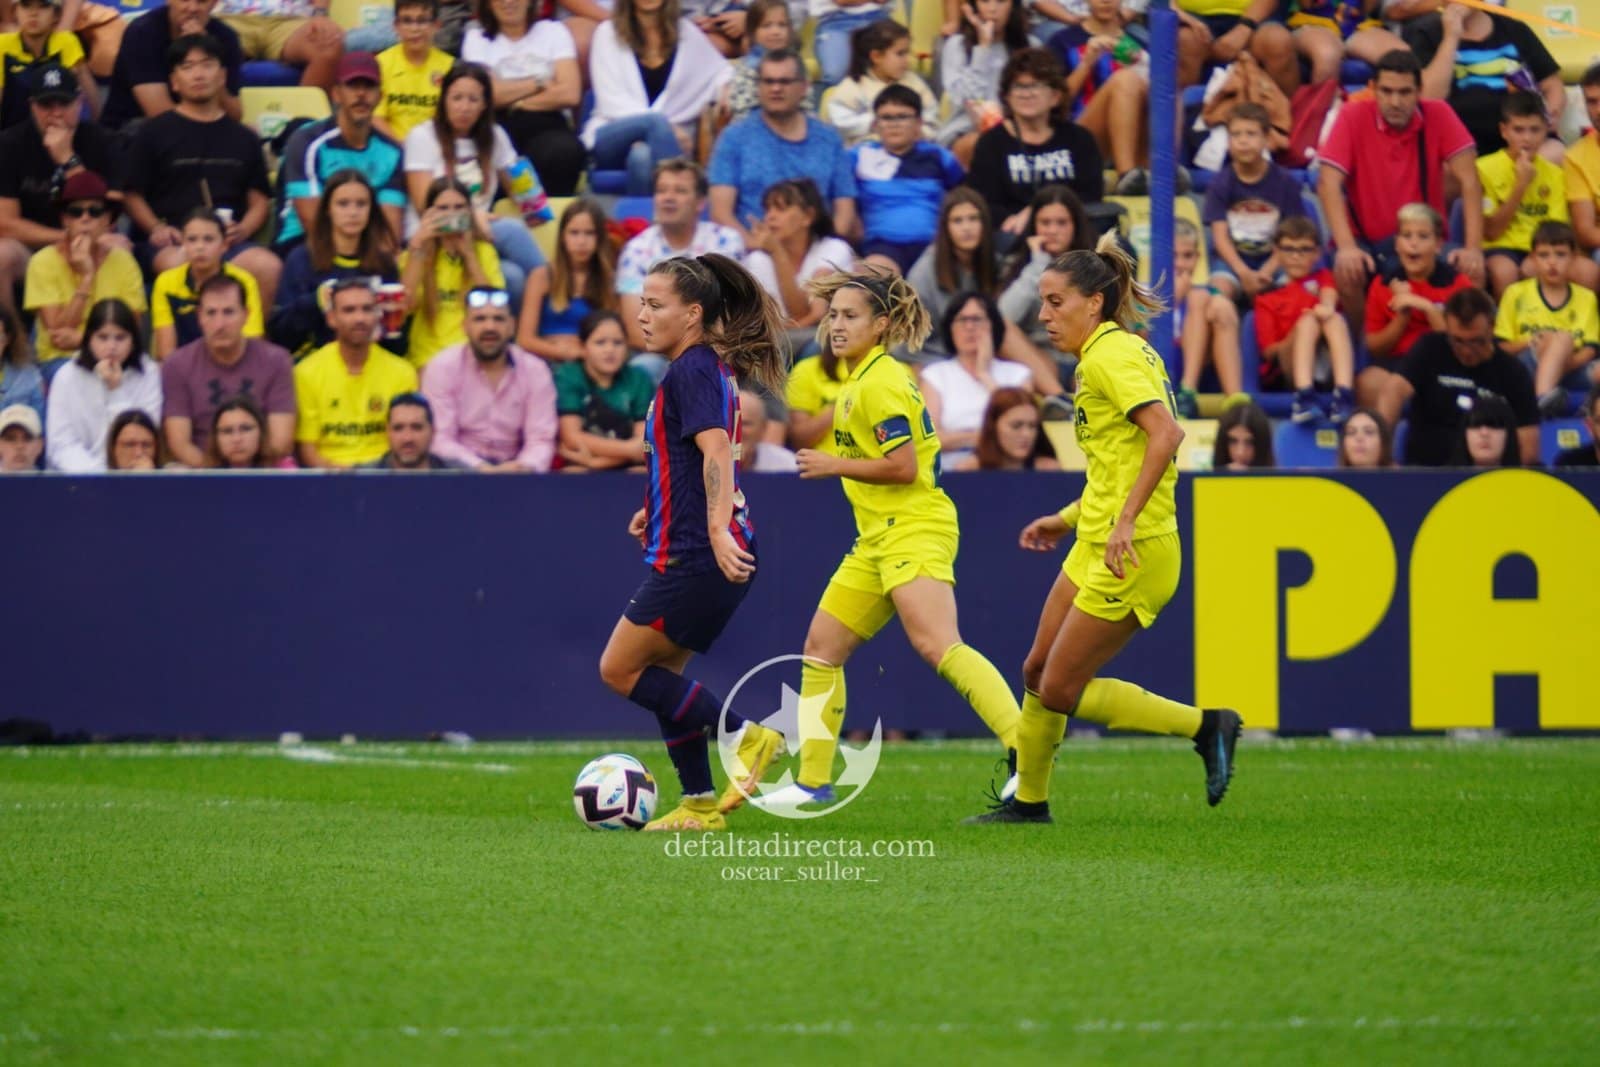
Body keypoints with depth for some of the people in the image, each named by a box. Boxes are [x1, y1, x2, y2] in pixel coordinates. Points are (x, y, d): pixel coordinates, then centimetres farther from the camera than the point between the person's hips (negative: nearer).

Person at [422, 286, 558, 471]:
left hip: (511, 469, 1)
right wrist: (482, 468, -28)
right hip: (463, 466, -1)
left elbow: (540, 441, -3)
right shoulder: (441, 369, -3)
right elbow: (440, 440, -11)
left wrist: (525, 466, -27)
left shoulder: (535, 370, 3)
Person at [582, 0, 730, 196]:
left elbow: (722, 75, 22)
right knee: (656, 121, -35)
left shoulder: (686, 33, 13)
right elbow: (613, 100, -4)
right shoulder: (608, 33, 4)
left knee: (642, 156, -37)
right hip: (612, 139, -1)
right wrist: (667, 127, -18)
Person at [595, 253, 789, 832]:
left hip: (698, 559, -10)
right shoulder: (709, 368, 17)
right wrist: (657, 510, 33)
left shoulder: (691, 371, -14)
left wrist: (717, 529, -38)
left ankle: (743, 736, -7)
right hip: (695, 554, 10)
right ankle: (699, 806, 15)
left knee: (620, 669, -4)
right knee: (661, 675, 14)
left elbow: (716, 449, -27)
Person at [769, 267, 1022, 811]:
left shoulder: (880, 383, -13)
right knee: (821, 646, 13)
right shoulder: (855, 381, 17)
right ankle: (813, 781, 20)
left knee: (939, 648, -24)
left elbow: (902, 466, -18)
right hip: (878, 539, 11)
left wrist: (834, 465, -11)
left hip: (914, 531, -11)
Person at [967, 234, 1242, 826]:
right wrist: (1070, 517, 21)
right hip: (1096, 545, 10)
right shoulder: (1124, 350, 16)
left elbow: (1166, 433, -27)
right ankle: (1028, 800, 21)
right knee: (1037, 670, 12)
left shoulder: (1109, 355, -14)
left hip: (1132, 554, -10)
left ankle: (1205, 726, 1)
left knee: (1060, 691, -5)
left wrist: (1126, 519, -30)